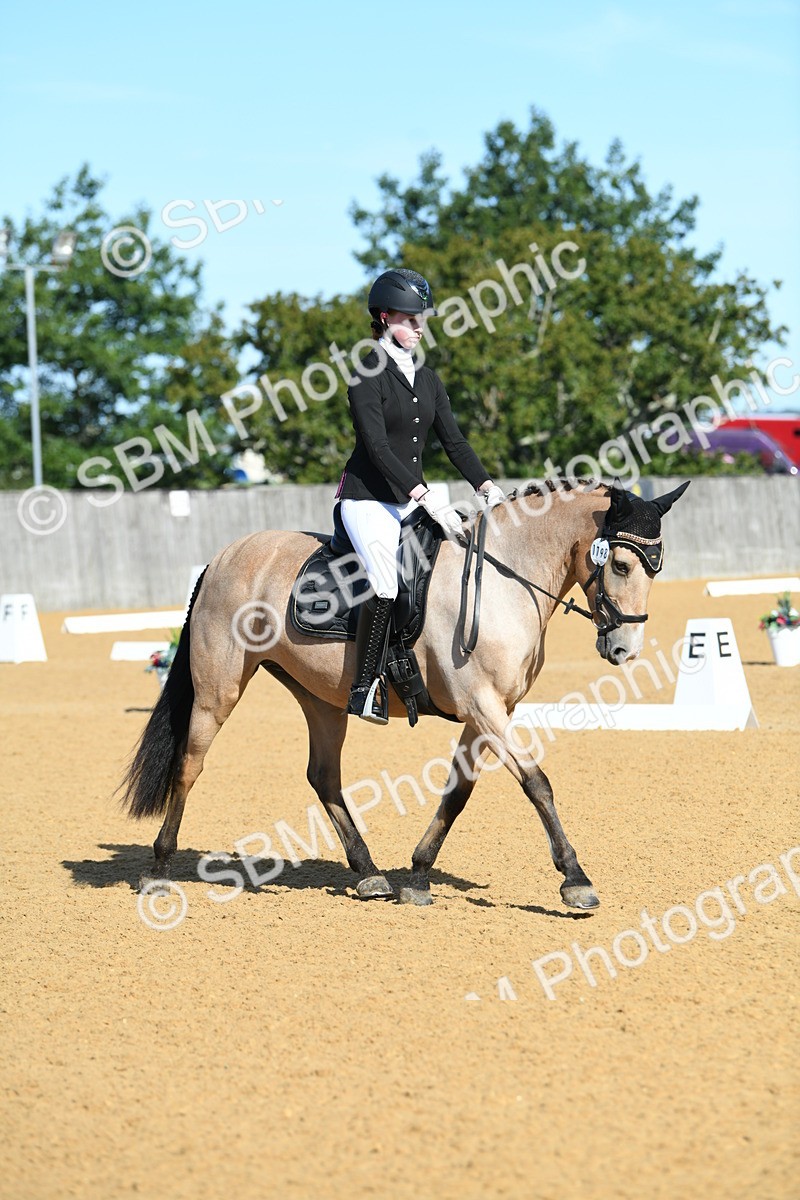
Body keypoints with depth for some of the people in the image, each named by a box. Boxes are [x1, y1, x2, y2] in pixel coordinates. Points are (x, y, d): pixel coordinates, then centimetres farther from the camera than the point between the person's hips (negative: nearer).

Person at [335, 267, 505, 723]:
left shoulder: (428, 379, 14)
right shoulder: (369, 376, -9)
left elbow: (454, 441, 11)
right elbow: (377, 446, -18)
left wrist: (488, 486, -6)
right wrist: (428, 500, -26)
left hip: (412, 502, 8)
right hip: (369, 499, -8)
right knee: (387, 586, -26)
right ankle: (365, 687, -17)